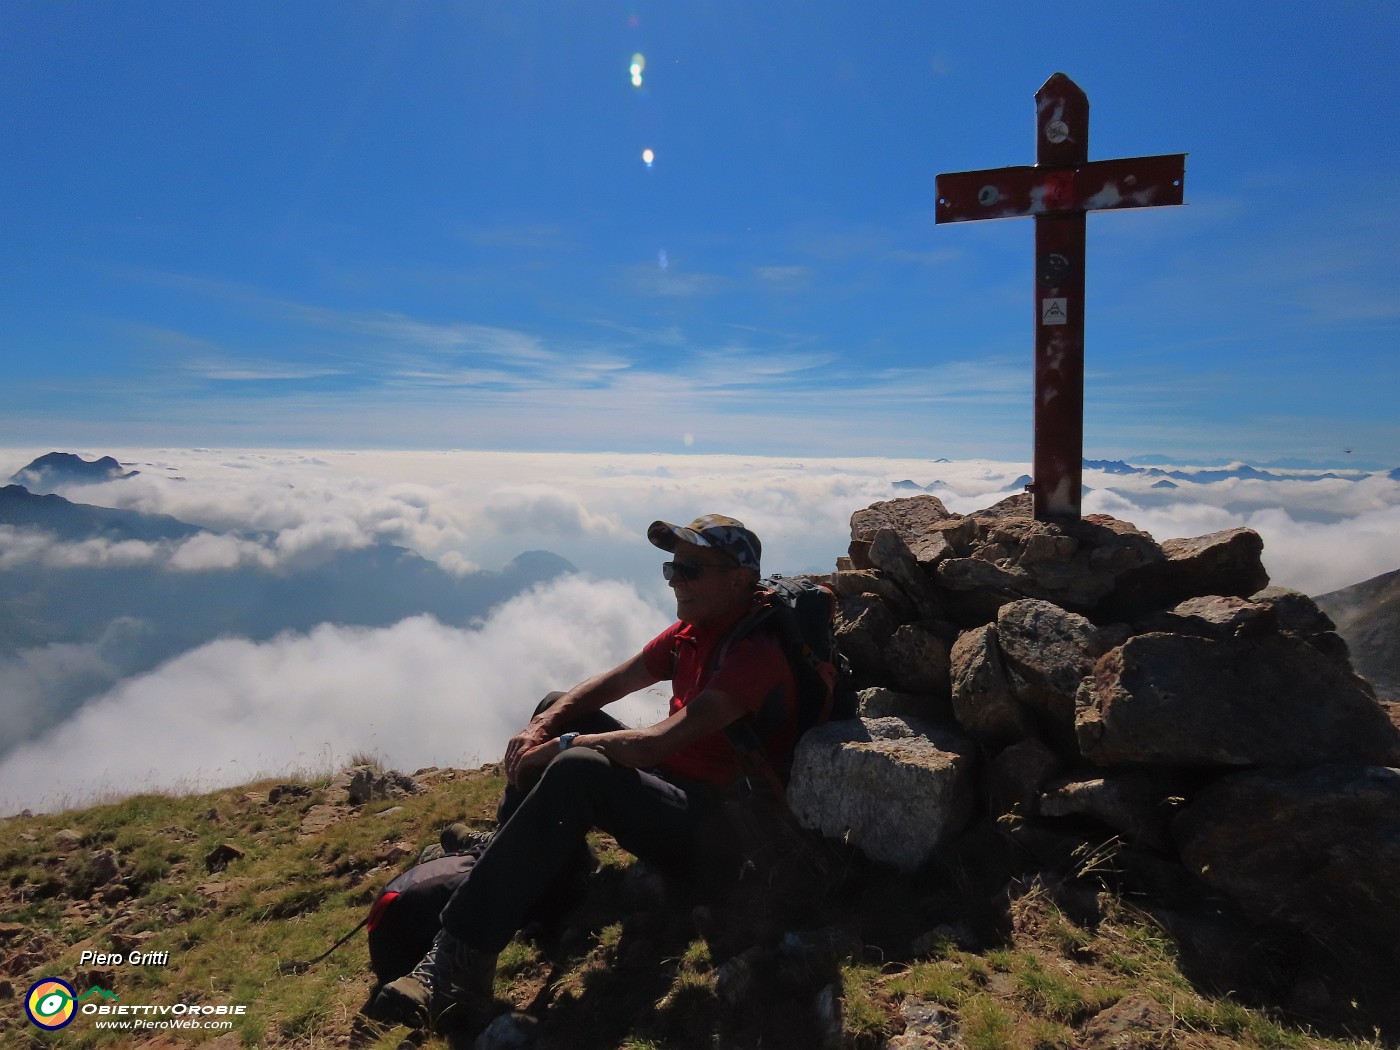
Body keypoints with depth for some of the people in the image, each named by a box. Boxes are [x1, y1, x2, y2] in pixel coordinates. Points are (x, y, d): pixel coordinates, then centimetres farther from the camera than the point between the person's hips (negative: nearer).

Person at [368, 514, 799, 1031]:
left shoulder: (756, 654, -22)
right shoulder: (690, 631, 6)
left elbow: (661, 740, -29)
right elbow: (609, 683, 7)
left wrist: (561, 746, -20)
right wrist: (542, 727, -10)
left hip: (713, 827, -10)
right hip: (668, 778, 10)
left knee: (577, 770, -32)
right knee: (558, 706, 11)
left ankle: (460, 957, -27)